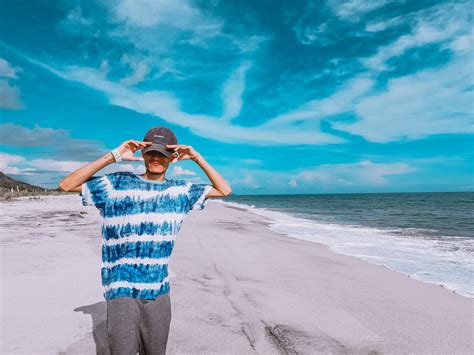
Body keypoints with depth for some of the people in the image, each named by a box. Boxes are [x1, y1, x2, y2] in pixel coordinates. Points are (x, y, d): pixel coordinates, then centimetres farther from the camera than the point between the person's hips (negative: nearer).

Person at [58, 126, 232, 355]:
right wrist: (113, 156, -16)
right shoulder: (117, 184, -3)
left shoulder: (181, 191, 6)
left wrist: (197, 158, -1)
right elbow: (66, 185, -8)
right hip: (122, 289, -3)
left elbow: (224, 190, 10)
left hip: (159, 291, 4)